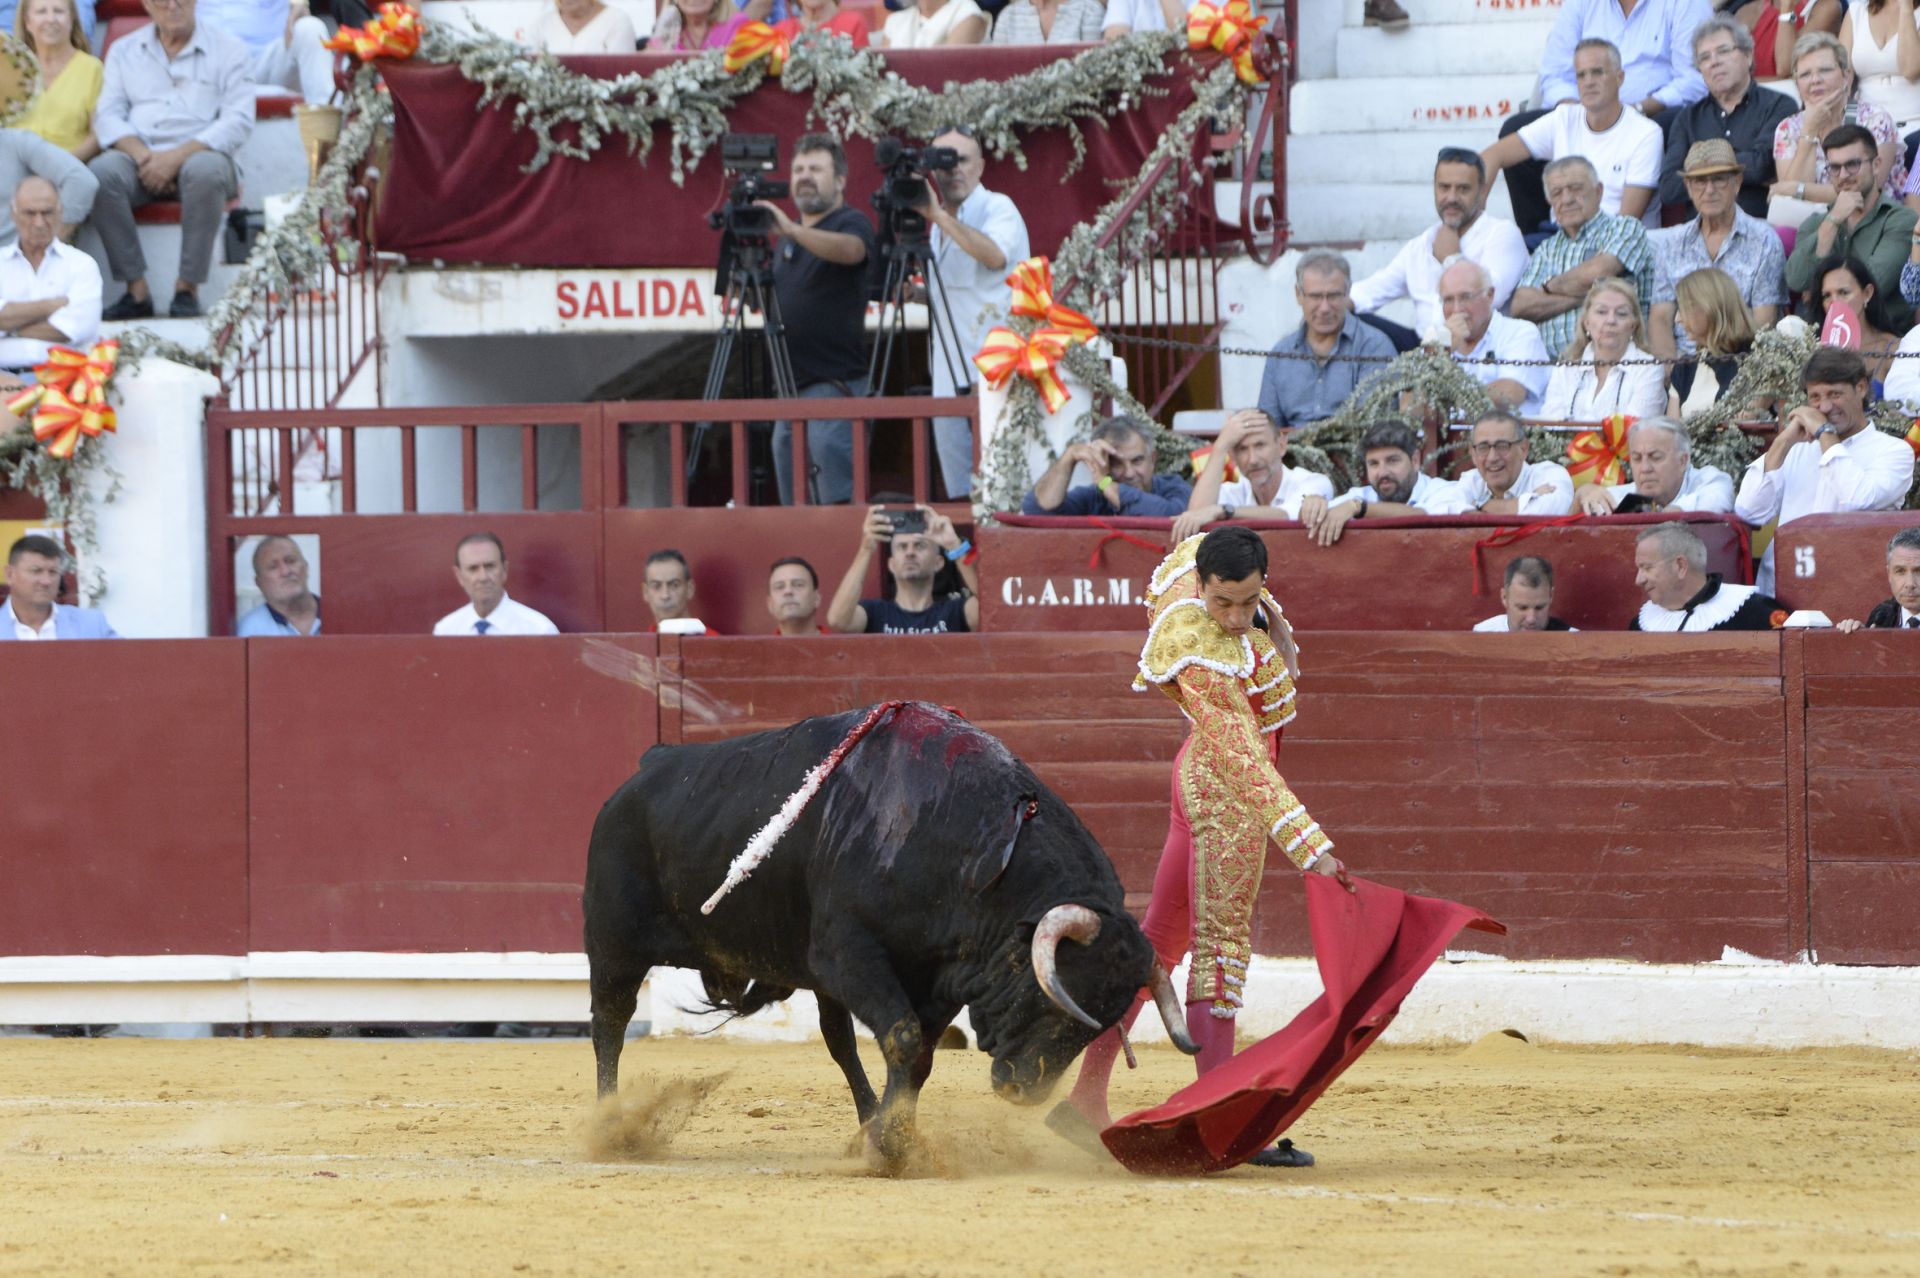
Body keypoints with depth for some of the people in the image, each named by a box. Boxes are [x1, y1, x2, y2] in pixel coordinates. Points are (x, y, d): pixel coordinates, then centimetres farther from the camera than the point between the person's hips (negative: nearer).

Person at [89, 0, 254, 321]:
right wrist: (142, 156, -13)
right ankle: (137, 291, -28)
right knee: (101, 171, -31)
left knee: (206, 170, -38)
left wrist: (176, 157, -17)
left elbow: (237, 121, -5)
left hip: (198, 155, -2)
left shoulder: (230, 51, 7)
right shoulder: (124, 51, 17)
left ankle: (188, 289, -31)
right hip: (139, 159, 2)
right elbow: (108, 116, 7)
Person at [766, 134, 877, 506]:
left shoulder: (851, 223, -5)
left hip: (833, 384, -9)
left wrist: (792, 230, -43)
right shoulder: (789, 239, 20)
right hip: (791, 386, 9)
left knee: (836, 499, -16)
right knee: (795, 509, 9)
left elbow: (850, 249, -30)